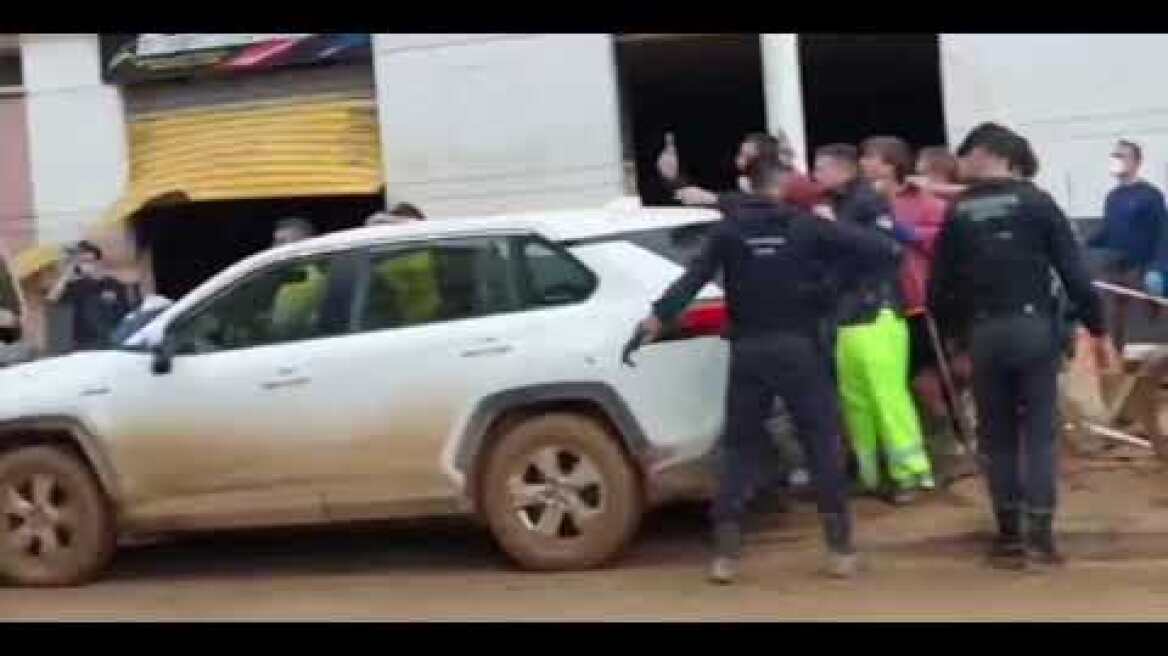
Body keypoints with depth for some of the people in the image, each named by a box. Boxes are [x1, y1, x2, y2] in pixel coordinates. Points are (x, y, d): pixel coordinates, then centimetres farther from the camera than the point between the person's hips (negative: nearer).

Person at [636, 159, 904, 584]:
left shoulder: (728, 231, 2)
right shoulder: (806, 226, -1)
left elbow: (693, 278, -6)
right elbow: (862, 244, 4)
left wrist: (658, 316, -7)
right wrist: (895, 248, 23)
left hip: (748, 351, 2)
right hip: (798, 348, -1)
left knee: (739, 447, 9)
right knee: (823, 443, 6)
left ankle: (726, 552, 5)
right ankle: (840, 549, 7)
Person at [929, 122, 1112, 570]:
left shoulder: (957, 214, 1)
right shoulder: (1037, 201, -1)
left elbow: (940, 289, 2)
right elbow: (1073, 271, -4)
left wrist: (955, 331, 18)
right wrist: (1097, 329, 3)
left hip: (985, 334, 1)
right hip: (1035, 327, 0)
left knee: (997, 436, 11)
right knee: (1039, 431, 6)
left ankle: (1009, 536, 12)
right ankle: (1040, 534, 1)